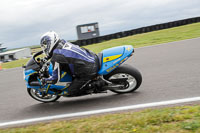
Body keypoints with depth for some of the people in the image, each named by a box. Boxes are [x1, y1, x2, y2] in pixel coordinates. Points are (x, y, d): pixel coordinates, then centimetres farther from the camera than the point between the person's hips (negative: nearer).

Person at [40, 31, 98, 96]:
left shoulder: (56, 57, -14)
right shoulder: (63, 43, 10)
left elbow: (55, 79, -9)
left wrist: (44, 80, 11)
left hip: (89, 71, -9)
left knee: (71, 92, 1)